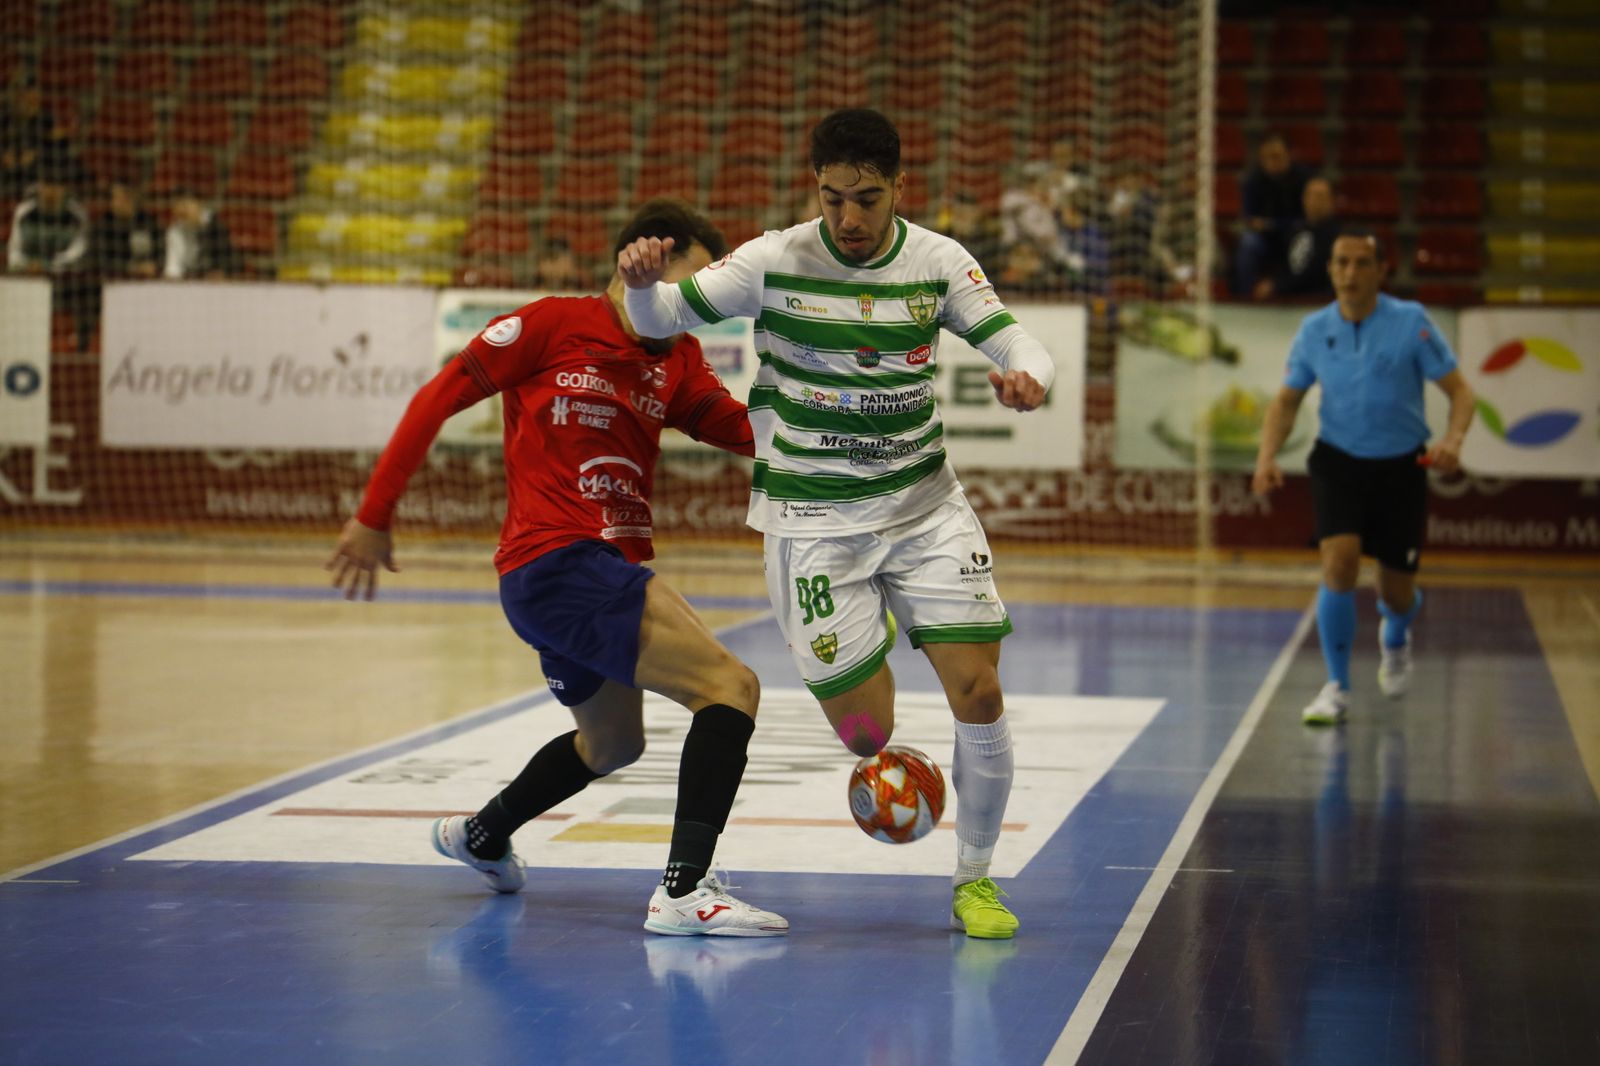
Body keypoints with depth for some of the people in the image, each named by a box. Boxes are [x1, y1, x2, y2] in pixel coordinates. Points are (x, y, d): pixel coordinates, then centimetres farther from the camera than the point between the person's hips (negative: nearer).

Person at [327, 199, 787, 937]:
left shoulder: (676, 362, 13)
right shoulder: (555, 324, -6)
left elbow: (750, 433, 4)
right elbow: (438, 398, -3)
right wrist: (374, 515, -4)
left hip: (605, 572, 9)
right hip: (558, 565, -9)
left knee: (613, 744, 30)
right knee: (730, 685, -20)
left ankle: (481, 836, 52)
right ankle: (684, 892, -25)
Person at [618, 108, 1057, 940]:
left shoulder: (937, 261, -3)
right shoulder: (776, 262, -9)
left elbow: (1017, 344, -3)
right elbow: (662, 319, -5)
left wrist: (1027, 377, -27)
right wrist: (641, 281, -29)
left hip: (925, 503, 2)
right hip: (814, 520, -2)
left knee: (978, 691, -9)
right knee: (866, 734, -5)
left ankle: (974, 881, 11)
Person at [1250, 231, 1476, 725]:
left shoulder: (1411, 322, -10)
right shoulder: (1315, 330, -2)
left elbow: (1459, 389, -8)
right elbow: (1287, 399, 10)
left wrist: (1453, 440, -27)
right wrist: (1267, 456, -7)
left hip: (1401, 466, 0)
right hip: (1338, 462, 1)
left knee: (1397, 593, 7)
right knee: (1339, 563, -22)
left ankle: (1395, 638, 46)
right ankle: (1336, 688, -9)